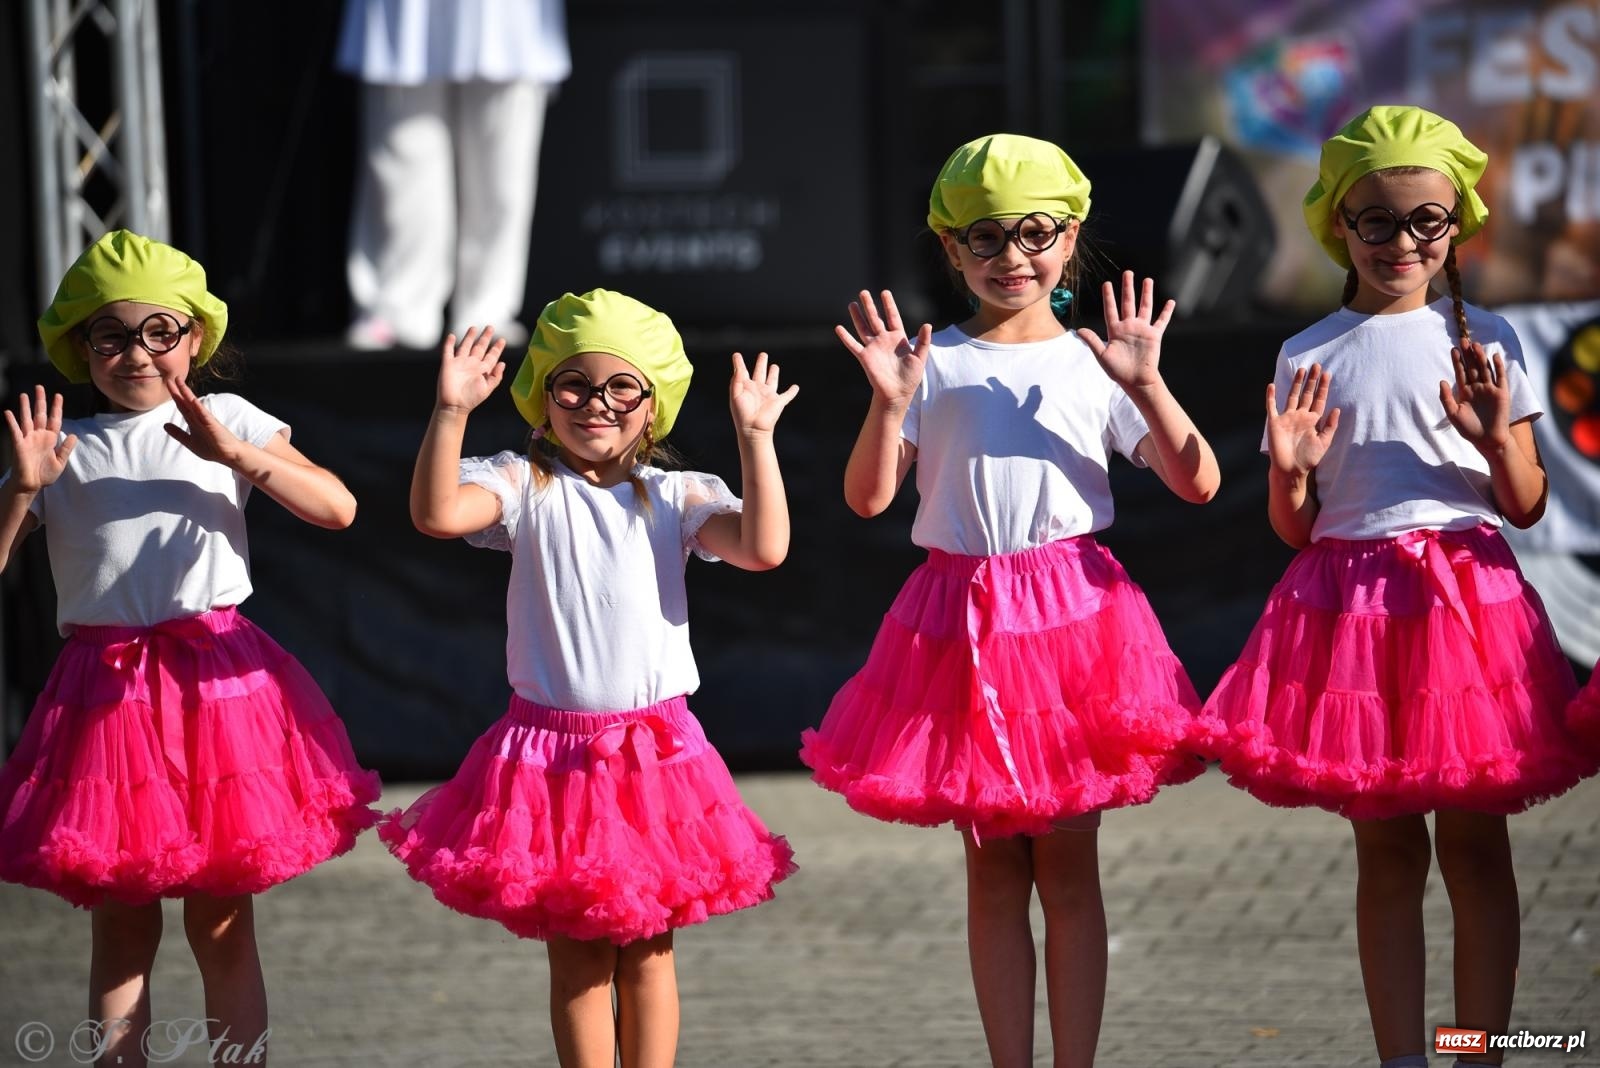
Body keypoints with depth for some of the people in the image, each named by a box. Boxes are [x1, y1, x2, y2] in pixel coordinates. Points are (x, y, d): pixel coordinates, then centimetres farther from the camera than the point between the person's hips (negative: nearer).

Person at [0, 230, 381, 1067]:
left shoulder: (227, 423, 5)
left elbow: (337, 508, -6)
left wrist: (237, 455, -18)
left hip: (218, 677, -1)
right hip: (107, 692, 1)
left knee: (222, 925, 4)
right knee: (121, 926, 5)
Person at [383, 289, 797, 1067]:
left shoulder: (674, 499, 2)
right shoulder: (527, 488, -3)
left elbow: (762, 547, -14)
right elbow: (436, 513, -20)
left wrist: (756, 437, -19)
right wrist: (450, 413, -29)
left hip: (653, 751, 1)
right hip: (553, 752, -1)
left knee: (646, 952, 7)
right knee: (577, 957, 5)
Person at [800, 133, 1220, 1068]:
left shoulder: (1095, 364, 3)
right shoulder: (931, 366, 4)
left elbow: (1197, 482, -3)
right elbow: (868, 497, -3)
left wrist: (1145, 386, -16)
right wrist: (888, 403, -17)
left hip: (1073, 611, -1)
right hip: (963, 623, 1)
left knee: (1067, 863, 2)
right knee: (992, 868, 6)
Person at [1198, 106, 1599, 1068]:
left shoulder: (1484, 341, 3)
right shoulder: (1308, 357, 6)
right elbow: (1294, 528, 9)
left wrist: (1497, 438, -15)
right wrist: (1289, 471, -12)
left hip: (1468, 595, -1)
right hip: (1353, 608, 1)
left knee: (1474, 843, 0)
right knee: (1386, 848, 5)